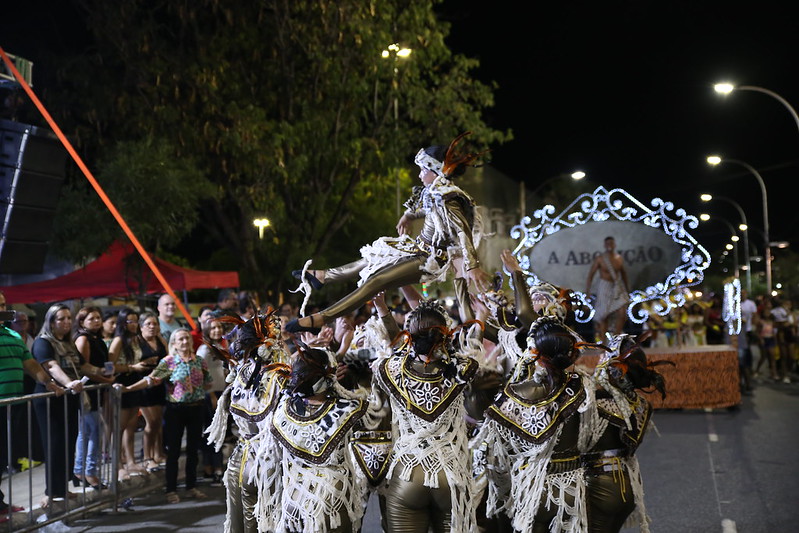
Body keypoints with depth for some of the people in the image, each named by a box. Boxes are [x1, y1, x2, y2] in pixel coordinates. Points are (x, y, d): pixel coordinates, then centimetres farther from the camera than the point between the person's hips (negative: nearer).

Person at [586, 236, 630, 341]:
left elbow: (623, 273, 15)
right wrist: (587, 290, -14)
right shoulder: (599, 259, -8)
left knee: (622, 314, -9)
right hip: (605, 288, -3)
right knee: (604, 316, 1)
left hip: (618, 289, 3)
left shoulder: (619, 258, 4)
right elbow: (591, 274, -7)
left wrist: (627, 290, 19)